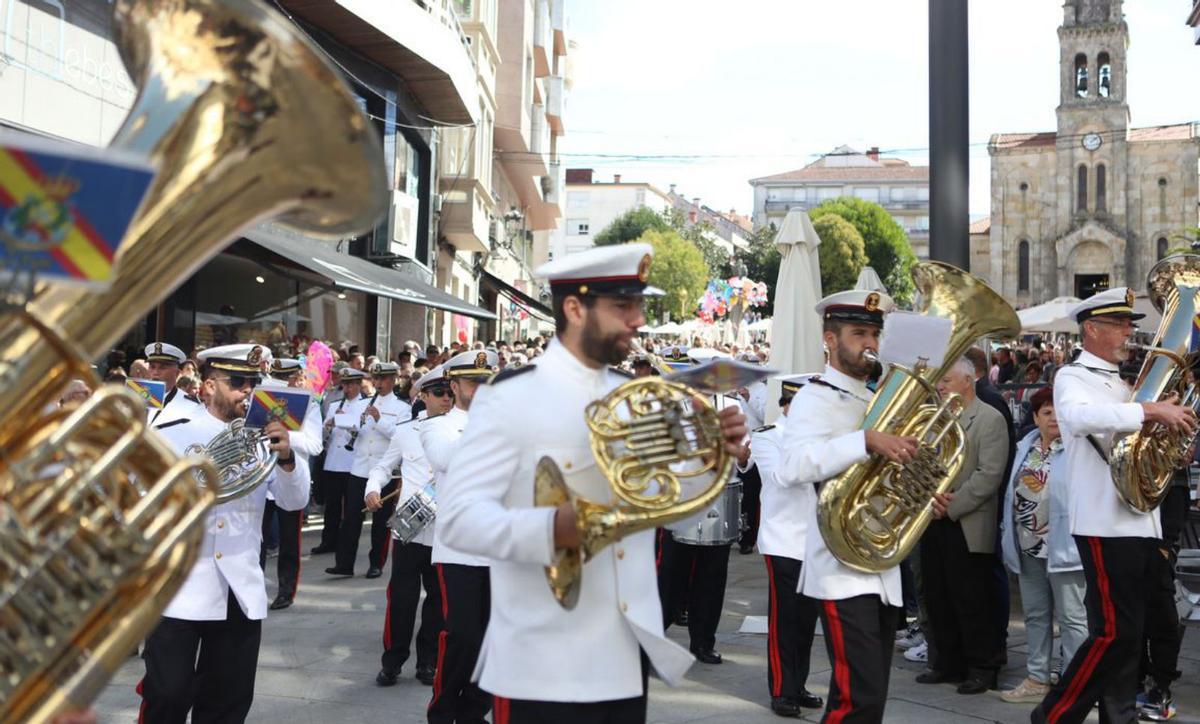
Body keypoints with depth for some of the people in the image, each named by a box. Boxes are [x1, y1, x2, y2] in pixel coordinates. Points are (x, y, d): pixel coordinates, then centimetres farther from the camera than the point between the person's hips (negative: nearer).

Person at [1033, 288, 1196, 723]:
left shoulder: (1122, 384, 21)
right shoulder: (1073, 377, -4)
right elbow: (1079, 416, -27)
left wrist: (1172, 419, 8)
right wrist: (1149, 410, -29)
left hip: (1140, 522, 8)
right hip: (1105, 523, -8)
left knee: (1128, 632, 10)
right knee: (1114, 631, -10)